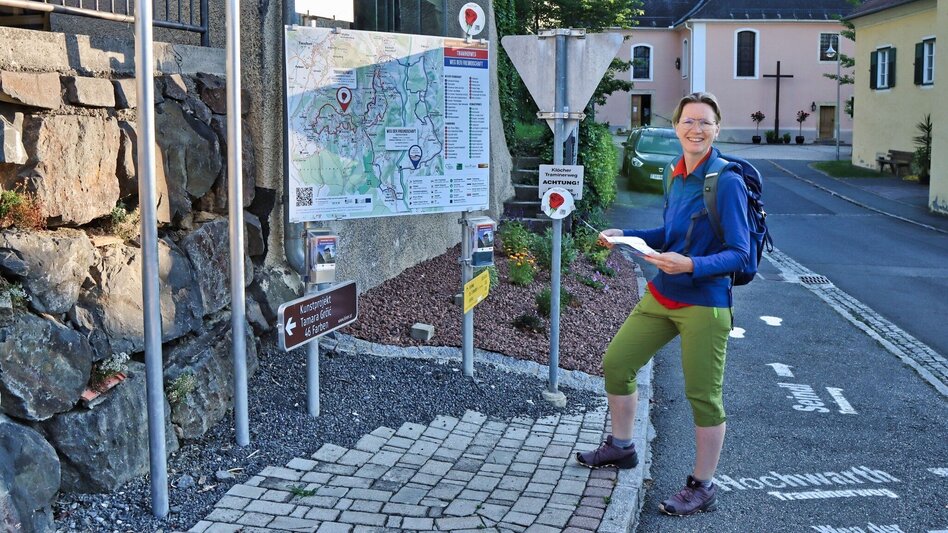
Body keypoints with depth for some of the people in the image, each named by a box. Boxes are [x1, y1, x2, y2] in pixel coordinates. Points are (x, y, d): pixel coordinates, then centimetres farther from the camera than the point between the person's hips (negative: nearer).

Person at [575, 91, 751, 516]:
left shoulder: (727, 182, -17)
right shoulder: (676, 175, 5)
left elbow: (740, 254, -18)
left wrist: (691, 266, -31)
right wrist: (624, 237, 8)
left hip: (704, 303, -8)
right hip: (661, 295, 8)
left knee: (703, 396, 2)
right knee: (616, 363, 16)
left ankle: (702, 488, 19)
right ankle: (620, 447, 38)